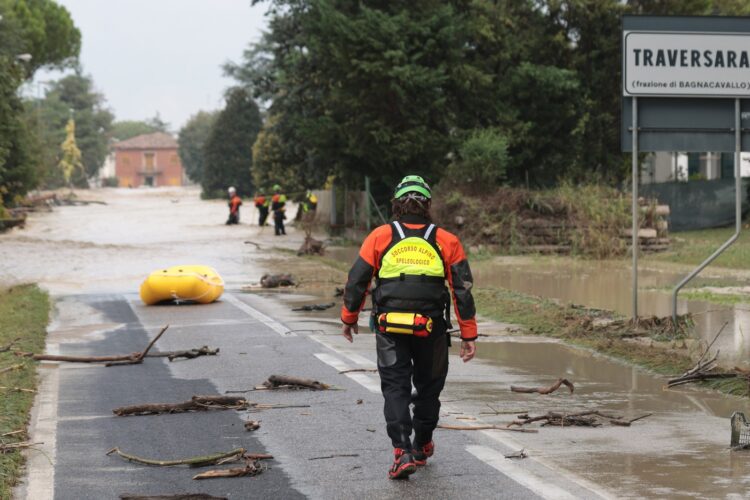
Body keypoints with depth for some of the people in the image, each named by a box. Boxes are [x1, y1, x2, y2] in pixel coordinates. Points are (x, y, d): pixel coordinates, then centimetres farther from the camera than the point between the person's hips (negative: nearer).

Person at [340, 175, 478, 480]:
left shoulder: (380, 237, 2)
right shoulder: (445, 241, 4)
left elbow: (357, 281, 4)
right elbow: (463, 290, 2)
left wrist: (349, 318, 19)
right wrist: (468, 334, 6)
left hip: (389, 328, -1)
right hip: (431, 329, 1)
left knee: (395, 388, 3)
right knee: (428, 387, 19)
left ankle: (402, 452, -13)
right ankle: (422, 447, 32)